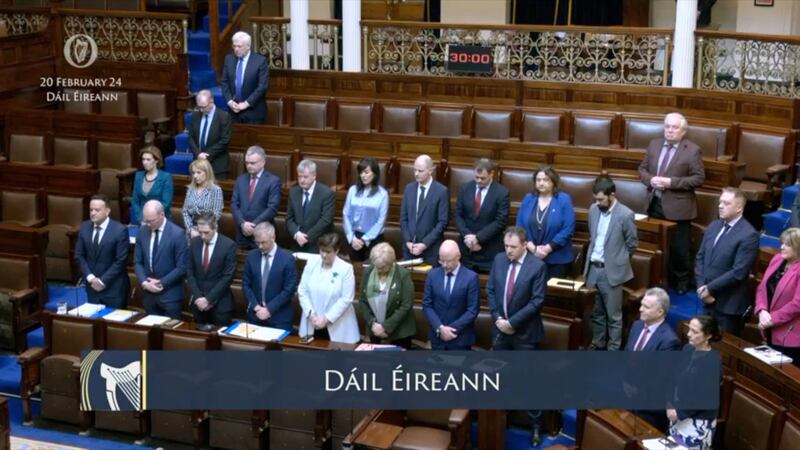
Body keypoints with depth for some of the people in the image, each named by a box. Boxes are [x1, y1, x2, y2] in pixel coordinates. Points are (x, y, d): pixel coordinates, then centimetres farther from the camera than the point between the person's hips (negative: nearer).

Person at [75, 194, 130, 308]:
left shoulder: (120, 230, -13)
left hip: (114, 288, -4)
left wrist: (102, 281, -14)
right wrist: (90, 278, -7)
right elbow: (79, 256, 6)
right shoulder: (84, 227, 3)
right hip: (92, 286, 4)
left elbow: (121, 260, -13)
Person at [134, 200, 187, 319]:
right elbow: (137, 262, 7)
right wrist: (144, 282, -8)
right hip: (148, 293, 4)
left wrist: (161, 283, -13)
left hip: (170, 295, -4)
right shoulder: (142, 232, 3)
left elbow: (182, 267, -12)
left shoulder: (177, 234, -13)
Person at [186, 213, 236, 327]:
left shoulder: (228, 245, -11)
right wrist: (198, 297, -7)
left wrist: (209, 299, -15)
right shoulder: (194, 243, 3)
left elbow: (228, 276, -12)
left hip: (220, 303, -4)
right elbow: (189, 272, 5)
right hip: (198, 301, 4)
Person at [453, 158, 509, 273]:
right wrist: (467, 235, -10)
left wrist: (478, 237, -15)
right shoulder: (465, 188, 5)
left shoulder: (502, 192, -7)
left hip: (489, 251, -3)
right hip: (466, 248, 3)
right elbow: (457, 215, 5)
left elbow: (501, 221, -11)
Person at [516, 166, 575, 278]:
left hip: (557, 260, -3)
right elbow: (520, 226, 4)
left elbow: (568, 230, -10)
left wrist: (547, 248, -14)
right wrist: (532, 248, -10)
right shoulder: (528, 199, 7)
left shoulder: (564, 200, -3)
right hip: (530, 257, 3)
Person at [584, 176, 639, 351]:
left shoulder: (625, 215, -15)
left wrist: (617, 261, 5)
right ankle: (597, 343, 32)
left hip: (611, 272, -5)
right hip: (593, 268, 5)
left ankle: (613, 349, 17)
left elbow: (632, 244, -4)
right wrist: (592, 257, 13)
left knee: (613, 315, 5)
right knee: (596, 312, 17)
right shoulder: (594, 209, 2)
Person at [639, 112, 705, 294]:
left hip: (678, 207, -5)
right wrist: (650, 179, -10)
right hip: (654, 204, 5)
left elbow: (699, 178, -13)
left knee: (679, 249, 5)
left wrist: (671, 182, -21)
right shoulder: (654, 144, 8)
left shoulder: (693, 150, -9)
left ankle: (682, 282, 22)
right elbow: (642, 168, 13)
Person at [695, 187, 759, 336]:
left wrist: (710, 289, -15)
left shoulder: (749, 235, -17)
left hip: (729, 303, -7)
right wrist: (701, 287, -4)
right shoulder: (714, 226, 7)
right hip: (709, 298, 7)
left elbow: (738, 272, -21)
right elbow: (700, 257, 9)